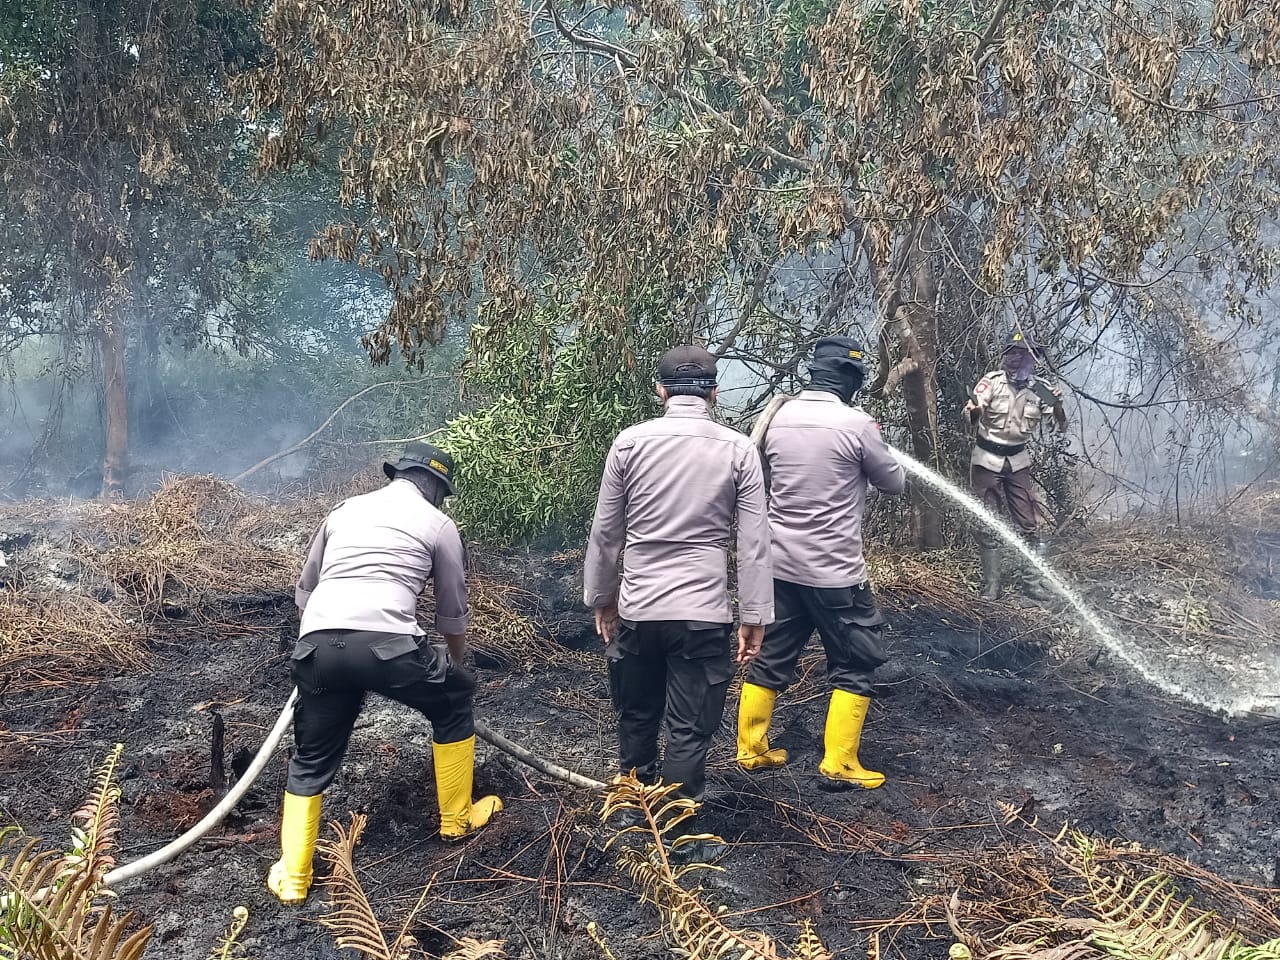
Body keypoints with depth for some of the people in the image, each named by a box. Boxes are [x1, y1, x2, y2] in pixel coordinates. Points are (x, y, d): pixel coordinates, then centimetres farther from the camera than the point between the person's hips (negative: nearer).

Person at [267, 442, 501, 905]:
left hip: (317, 644, 4)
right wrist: (455, 668, 42)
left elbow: (304, 591, 33)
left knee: (311, 762, 22)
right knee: (454, 705, 25)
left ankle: (293, 877, 21)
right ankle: (456, 817, 35)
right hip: (386, 645, -3)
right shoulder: (439, 525, 16)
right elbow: (453, 615, 24)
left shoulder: (344, 510, 27)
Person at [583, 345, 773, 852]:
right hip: (703, 614, -2)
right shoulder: (738, 449, -4)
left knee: (636, 718, 20)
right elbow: (754, 543, -5)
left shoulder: (630, 442, -2)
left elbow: (605, 531, 3)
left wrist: (601, 596, 15)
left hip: (637, 608, 2)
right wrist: (754, 616, 2)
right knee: (689, 732, 7)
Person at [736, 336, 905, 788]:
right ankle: (839, 763, 10)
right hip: (834, 570, -6)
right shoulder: (856, 424, -14)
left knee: (771, 657, 17)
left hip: (780, 563, 6)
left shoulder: (778, 417, 1)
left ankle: (751, 748, 25)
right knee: (854, 663, 9)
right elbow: (894, 482, 0)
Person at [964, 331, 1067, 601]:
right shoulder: (992, 381, -14)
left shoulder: (1039, 389, -4)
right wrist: (974, 411, -51)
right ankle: (991, 586, 11)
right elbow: (971, 417, -26)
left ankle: (1032, 581, 17)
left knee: (1029, 524, 4)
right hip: (987, 460, -3)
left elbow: (1061, 426, -5)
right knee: (988, 526, 2)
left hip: (1018, 462, 3)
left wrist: (1057, 407, -26)